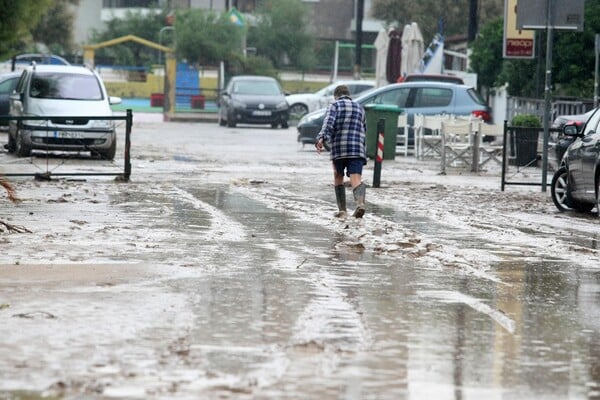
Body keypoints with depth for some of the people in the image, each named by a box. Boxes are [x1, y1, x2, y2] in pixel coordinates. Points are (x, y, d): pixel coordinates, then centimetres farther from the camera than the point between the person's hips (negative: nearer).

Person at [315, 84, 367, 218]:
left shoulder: (334, 106, 6)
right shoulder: (359, 108, 20)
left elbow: (328, 123, -12)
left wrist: (321, 138, -25)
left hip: (339, 147, -2)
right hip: (358, 149, 2)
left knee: (338, 177, 16)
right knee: (356, 178, -10)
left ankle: (342, 210, 14)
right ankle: (360, 202, -38)